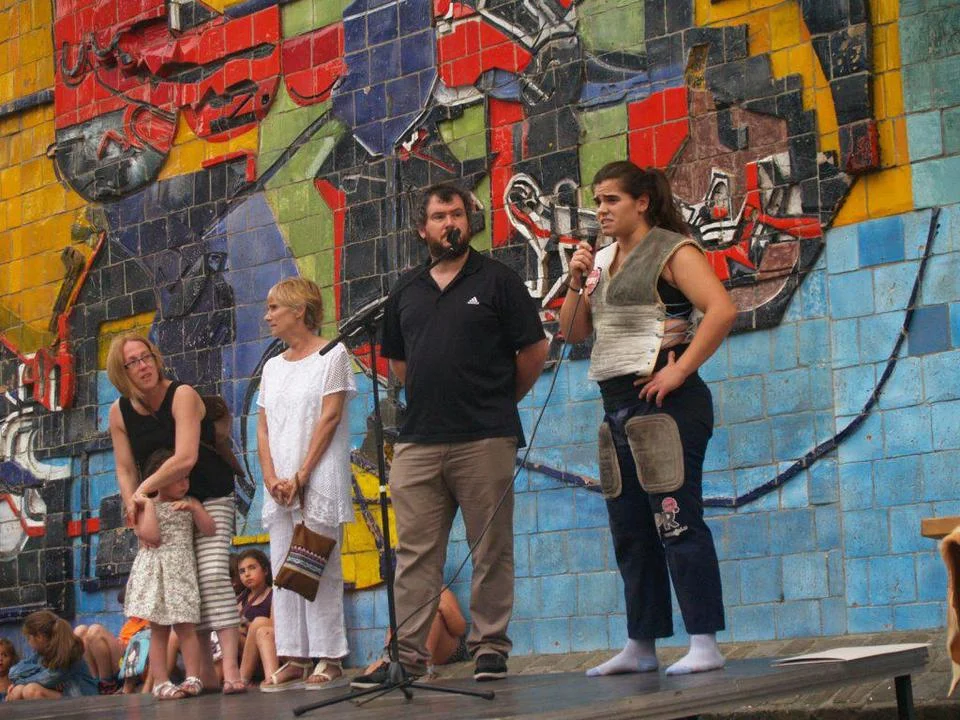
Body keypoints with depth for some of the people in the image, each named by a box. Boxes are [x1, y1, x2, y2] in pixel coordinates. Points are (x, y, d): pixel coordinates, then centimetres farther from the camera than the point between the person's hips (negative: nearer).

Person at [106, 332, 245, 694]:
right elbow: (125, 469, 3)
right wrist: (133, 505, -13)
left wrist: (144, 490, -19)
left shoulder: (182, 395, -16)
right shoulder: (120, 412, -1)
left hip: (210, 500, -5)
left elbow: (185, 458, -26)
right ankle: (204, 671, 6)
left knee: (213, 576, -19)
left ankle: (230, 669, -25)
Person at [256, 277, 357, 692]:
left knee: (319, 567, -8)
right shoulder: (272, 367, 18)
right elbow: (263, 429, 12)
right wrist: (272, 478, -5)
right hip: (279, 486, 6)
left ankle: (328, 658, -5)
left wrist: (300, 477, -15)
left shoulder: (331, 355, -1)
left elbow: (329, 420, -9)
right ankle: (293, 658, 7)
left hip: (318, 479, -6)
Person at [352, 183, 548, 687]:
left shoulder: (496, 280, 4)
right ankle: (406, 652, 4)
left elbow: (533, 350, 3)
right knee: (414, 552, 2)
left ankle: (490, 645, 8)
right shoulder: (406, 291, 16)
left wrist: (498, 399, 9)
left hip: (485, 438, -4)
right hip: (418, 439, 4)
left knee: (491, 548, 0)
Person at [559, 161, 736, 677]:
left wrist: (680, 370, -19)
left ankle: (705, 644, -7)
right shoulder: (602, 261, 17)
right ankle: (640, 647, 18)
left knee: (677, 521, -10)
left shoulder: (671, 250, -6)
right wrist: (577, 283, 1)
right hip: (618, 404, 9)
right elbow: (573, 332, 17)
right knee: (630, 530, 11)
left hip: (663, 401, -9)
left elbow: (722, 309, -19)